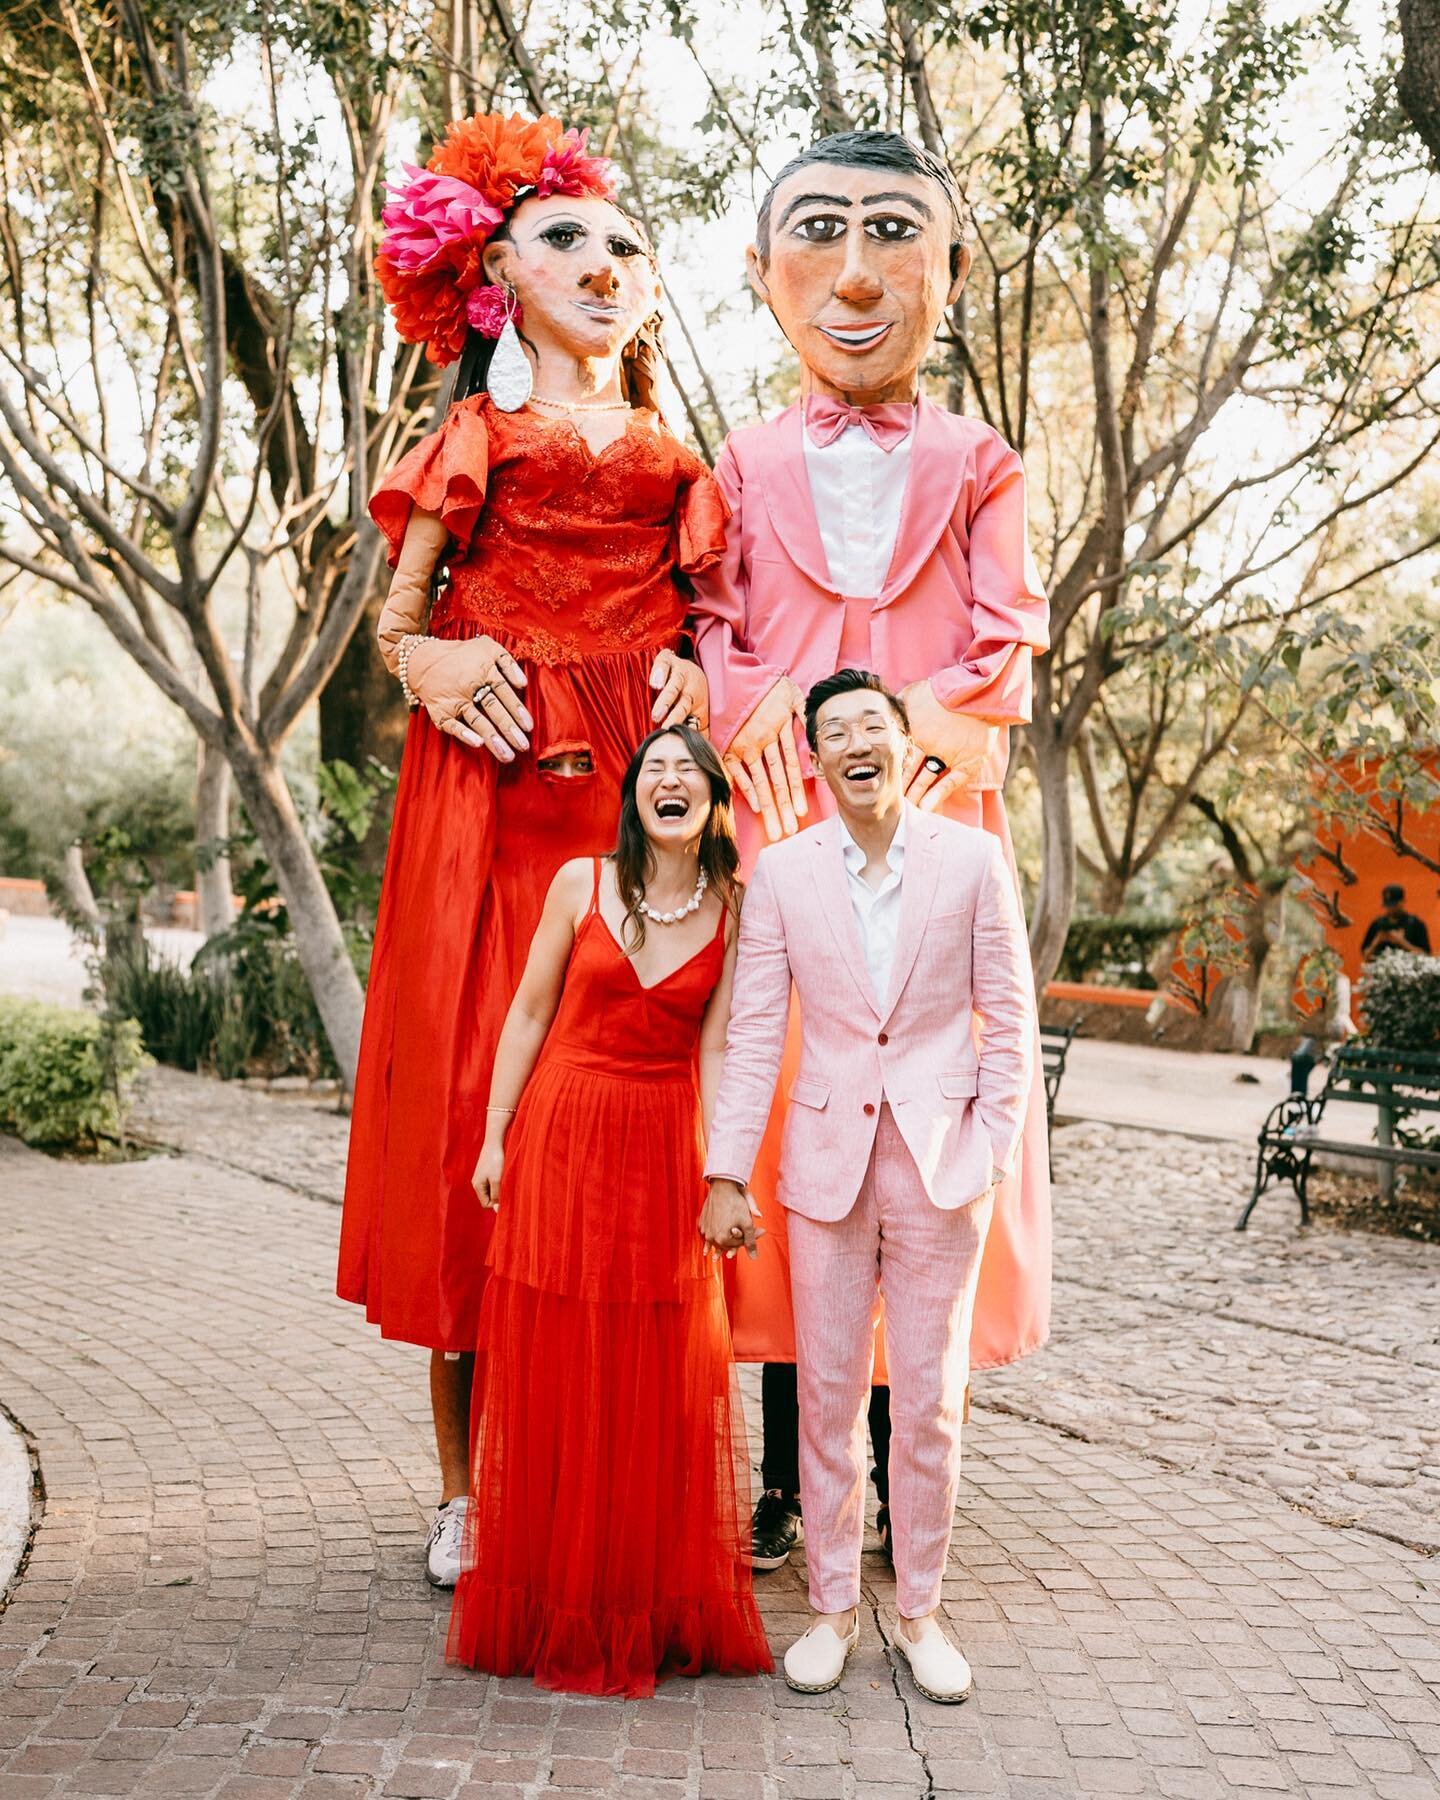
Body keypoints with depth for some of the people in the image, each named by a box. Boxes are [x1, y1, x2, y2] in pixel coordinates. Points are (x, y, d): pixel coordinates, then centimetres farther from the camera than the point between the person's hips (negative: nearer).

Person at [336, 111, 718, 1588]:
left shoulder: (674, 456, 20)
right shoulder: (474, 439, 13)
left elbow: (704, 619, 18)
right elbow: (395, 625, 10)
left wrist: (693, 676, -3)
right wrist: (430, 661, -11)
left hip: (634, 798, 2)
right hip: (492, 793, -2)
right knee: (475, 1086, -4)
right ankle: (467, 1484, 3)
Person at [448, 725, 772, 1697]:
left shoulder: (734, 910, 1)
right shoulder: (581, 883, -1)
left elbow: (715, 1049, 0)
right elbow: (528, 1014, 3)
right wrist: (495, 1136, 1)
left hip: (667, 1152, 1)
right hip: (563, 1134, 0)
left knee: (663, 1385, 7)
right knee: (554, 1376, 6)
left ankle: (658, 1609, 23)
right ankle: (555, 1607, 21)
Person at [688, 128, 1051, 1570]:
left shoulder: (974, 467, 12)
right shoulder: (746, 466, 14)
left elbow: (1003, 651, 2)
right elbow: (713, 637, 7)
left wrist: (919, 745, -15)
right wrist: (762, 735, -13)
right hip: (779, 829, 1)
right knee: (779, 1116, 0)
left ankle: (902, 1476, 12)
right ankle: (787, 1473, 11)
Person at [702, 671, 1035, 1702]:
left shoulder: (972, 858, -2)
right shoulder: (781, 872, 1)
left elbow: (1009, 1019, 1)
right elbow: (754, 1034, 1)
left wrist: (995, 1154, -5)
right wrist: (728, 1175, -2)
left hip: (943, 1160, -1)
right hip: (827, 1159, 1)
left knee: (930, 1401, 7)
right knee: (828, 1395, 8)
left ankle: (920, 1611, 23)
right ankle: (834, 1606, 24)